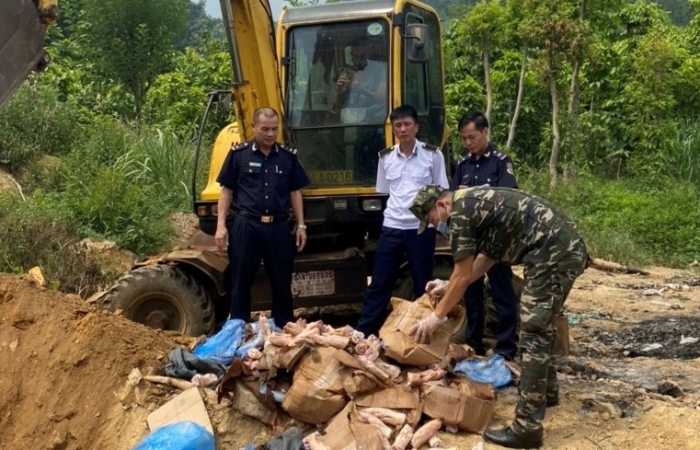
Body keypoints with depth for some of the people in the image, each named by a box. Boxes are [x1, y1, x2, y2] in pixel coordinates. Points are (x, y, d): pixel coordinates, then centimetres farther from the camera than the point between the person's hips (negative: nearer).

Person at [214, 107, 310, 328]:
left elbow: (295, 192, 12)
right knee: (241, 282, 6)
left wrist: (301, 225, 7)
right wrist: (221, 225, -4)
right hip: (246, 225, -2)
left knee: (282, 282, 10)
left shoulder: (288, 156, 7)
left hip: (278, 226, 2)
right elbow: (226, 191, 2)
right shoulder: (238, 154, 0)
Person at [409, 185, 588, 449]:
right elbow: (487, 257, 30)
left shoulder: (460, 212, -8)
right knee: (540, 323, 24)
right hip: (570, 248, 10)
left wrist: (436, 316, 5)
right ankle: (546, 389, 41)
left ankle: (527, 428, -7)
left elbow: (463, 276, -5)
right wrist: (449, 287, 33)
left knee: (533, 333, -8)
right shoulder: (475, 203, 21)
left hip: (554, 254, -10)